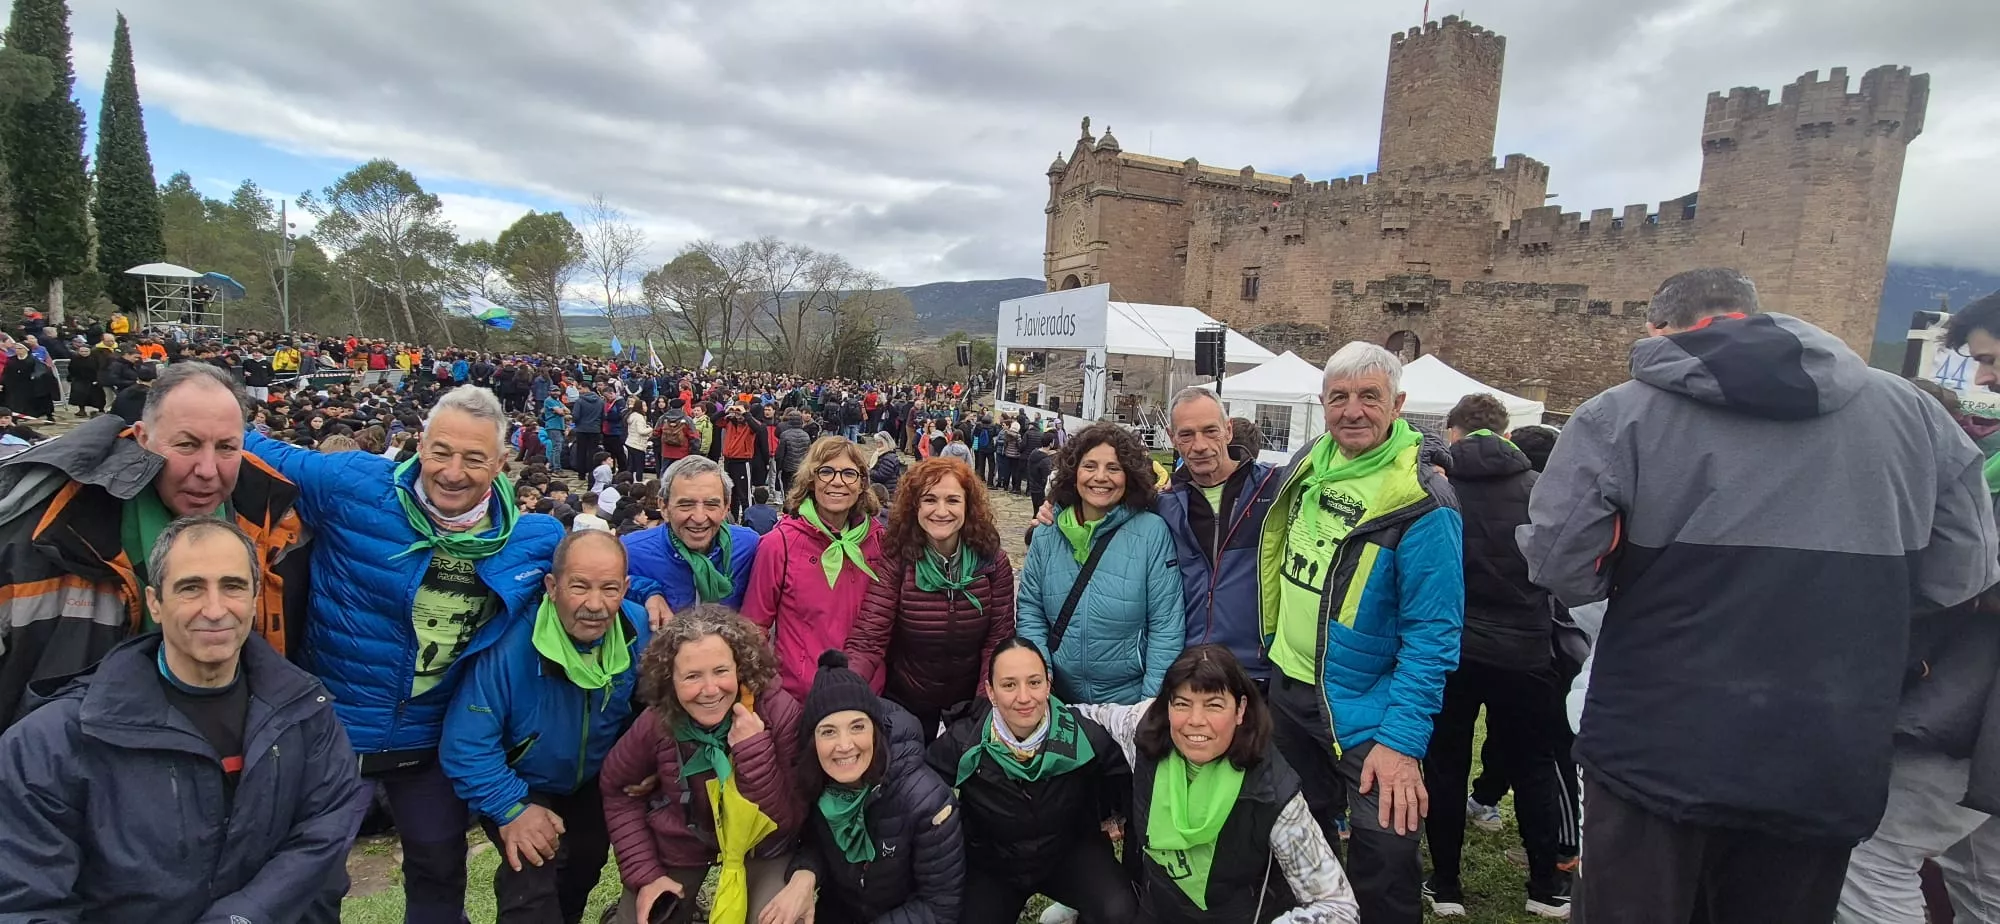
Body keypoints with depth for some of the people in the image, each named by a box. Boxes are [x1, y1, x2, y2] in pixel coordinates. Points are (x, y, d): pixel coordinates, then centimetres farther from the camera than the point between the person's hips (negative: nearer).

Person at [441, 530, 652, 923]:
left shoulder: (638, 629, -23)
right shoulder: (509, 643, -37)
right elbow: (466, 745, -30)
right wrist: (512, 809, -31)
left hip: (595, 783, 4)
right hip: (522, 787, -4)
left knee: (585, 865, 22)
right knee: (532, 866, -25)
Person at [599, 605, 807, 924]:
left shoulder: (779, 712, -29)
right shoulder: (657, 723, -22)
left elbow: (787, 820, -25)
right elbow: (617, 789, -2)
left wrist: (754, 749, -38)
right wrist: (644, 873, -8)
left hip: (761, 845, -2)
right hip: (678, 845, 2)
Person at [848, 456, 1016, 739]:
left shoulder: (993, 561, -14)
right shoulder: (896, 561, -20)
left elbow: (998, 641, -11)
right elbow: (868, 641, -26)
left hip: (970, 702, 2)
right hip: (904, 703, -1)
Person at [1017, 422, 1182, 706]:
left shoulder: (1152, 532, -12)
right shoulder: (1047, 534, -1)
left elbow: (1166, 625, -12)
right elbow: (1029, 611, 2)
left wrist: (1153, 704, -15)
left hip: (1129, 701, -3)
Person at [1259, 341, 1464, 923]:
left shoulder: (1422, 505, -20)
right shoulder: (1308, 464, -1)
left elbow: (1432, 635, -21)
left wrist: (1402, 739, -25)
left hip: (1365, 711, -6)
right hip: (1288, 687, 6)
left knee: (1384, 862, 2)